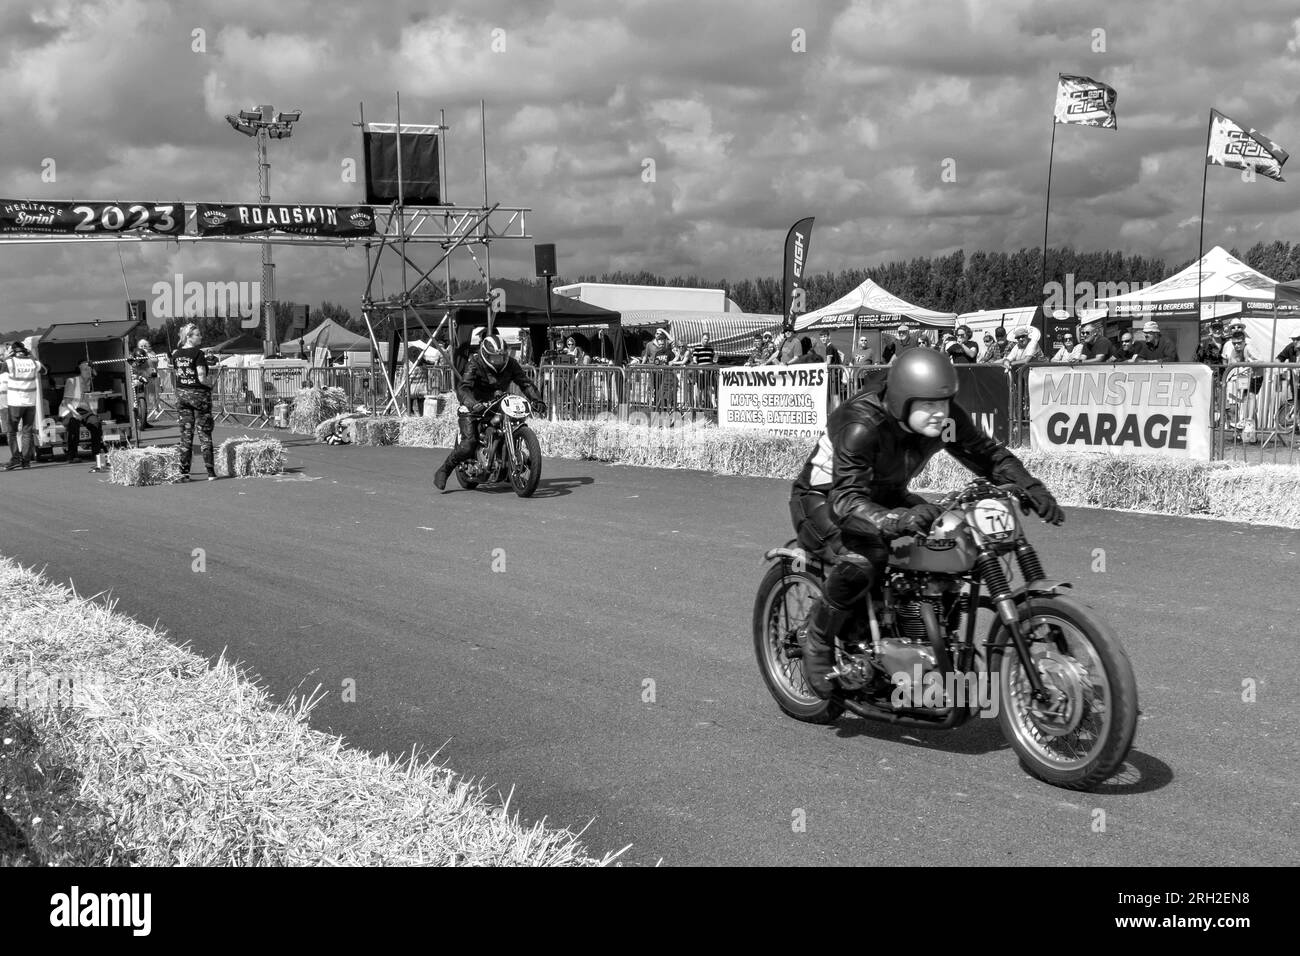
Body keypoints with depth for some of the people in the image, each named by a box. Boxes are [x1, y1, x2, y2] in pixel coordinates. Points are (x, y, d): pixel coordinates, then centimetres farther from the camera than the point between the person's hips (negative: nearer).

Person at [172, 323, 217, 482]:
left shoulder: (176, 354, 6)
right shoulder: (198, 354, -14)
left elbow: (178, 374, 12)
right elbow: (202, 378, -19)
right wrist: (210, 383, 0)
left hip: (181, 394, 6)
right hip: (199, 394, -6)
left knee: (186, 434, 9)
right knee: (204, 434, 1)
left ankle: (184, 472, 8)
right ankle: (211, 472, 3)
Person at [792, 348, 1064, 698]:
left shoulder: (946, 418, -16)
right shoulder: (861, 425, -36)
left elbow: (988, 453, -2)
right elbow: (847, 501, -45)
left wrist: (1030, 486, -22)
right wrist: (897, 520, -63)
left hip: (886, 496, 7)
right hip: (824, 498, -7)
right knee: (864, 558, -37)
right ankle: (816, 637, -12)